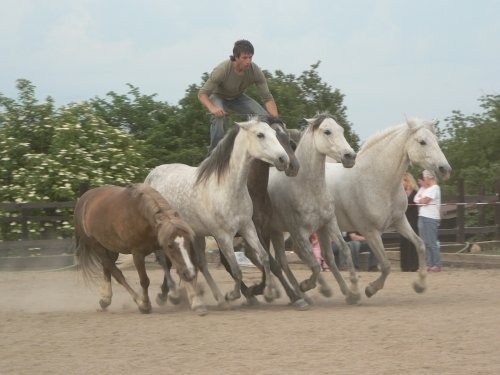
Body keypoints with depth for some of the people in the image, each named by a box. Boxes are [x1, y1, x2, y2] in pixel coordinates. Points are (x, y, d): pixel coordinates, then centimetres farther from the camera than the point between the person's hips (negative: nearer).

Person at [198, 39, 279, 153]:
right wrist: (212, 108, -52)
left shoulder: (255, 71, -26)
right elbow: (202, 94, -32)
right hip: (218, 96, -4)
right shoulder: (222, 70, -36)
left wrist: (276, 119, -34)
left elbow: (267, 98, -19)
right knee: (218, 116, -36)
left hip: (238, 97, 4)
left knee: (264, 117, -14)